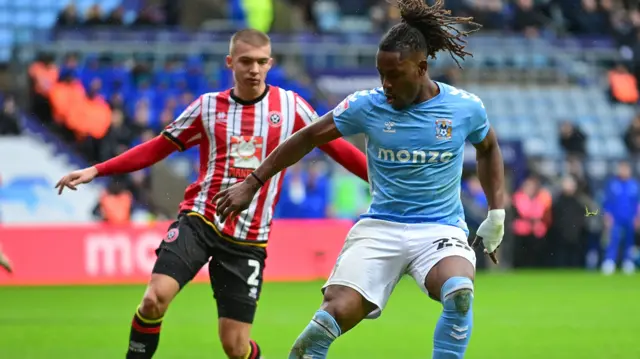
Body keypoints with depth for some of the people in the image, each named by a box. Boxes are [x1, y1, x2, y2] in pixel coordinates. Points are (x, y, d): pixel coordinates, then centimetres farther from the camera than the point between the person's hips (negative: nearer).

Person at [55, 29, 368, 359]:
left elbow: (337, 148, 10)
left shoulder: (291, 106, 3)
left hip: (248, 239, 0)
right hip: (199, 220, 0)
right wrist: (95, 171, 3)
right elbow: (158, 148, 9)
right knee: (155, 298, -24)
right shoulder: (208, 106, 4)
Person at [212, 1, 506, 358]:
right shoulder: (367, 106, -4)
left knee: (460, 291, -34)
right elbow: (308, 137, 8)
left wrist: (497, 213, 12)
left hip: (441, 231, 0)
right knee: (337, 312, -21)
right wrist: (252, 184, 9)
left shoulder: (465, 107, -4)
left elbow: (489, 148, 18)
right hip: (379, 228, 1)